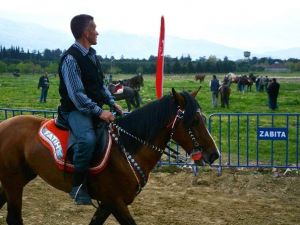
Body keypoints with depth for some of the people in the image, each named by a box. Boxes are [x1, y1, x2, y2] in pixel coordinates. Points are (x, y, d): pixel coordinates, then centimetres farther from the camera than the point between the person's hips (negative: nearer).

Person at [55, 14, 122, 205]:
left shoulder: (91, 54, 11)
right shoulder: (71, 59, -16)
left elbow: (101, 84, 20)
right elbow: (76, 94, -21)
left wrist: (112, 102, 6)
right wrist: (99, 112, -25)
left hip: (95, 108, 9)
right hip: (75, 110, -9)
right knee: (88, 138, -34)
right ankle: (78, 186, -22)